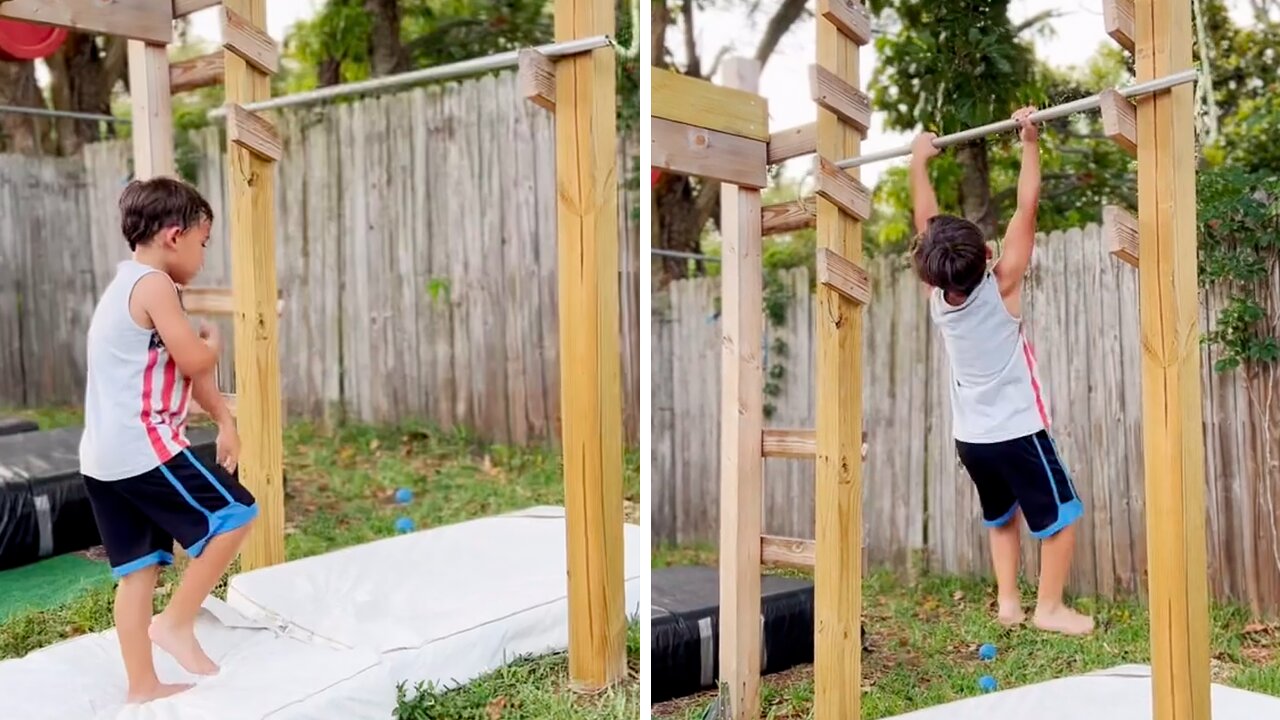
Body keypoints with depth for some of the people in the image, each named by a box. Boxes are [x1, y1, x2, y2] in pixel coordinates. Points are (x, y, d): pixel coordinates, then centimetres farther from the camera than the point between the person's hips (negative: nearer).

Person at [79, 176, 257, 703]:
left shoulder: (126, 284, 21)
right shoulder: (154, 284, -12)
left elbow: (186, 365, 22)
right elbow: (195, 360, -16)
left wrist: (224, 420, 23)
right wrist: (213, 341, 7)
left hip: (104, 457, 10)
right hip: (144, 449, -10)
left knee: (138, 569, 13)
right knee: (233, 515, -1)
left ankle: (142, 686, 20)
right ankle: (176, 622, 3)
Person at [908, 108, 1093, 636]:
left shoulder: (937, 295, -6)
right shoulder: (1000, 288, -17)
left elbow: (925, 221, 3)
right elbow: (1026, 209, -17)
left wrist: (919, 162, 10)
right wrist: (1030, 144, -11)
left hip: (970, 437, 6)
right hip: (1017, 432, -5)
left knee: (1001, 517, 22)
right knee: (1061, 516, 8)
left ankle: (1007, 601, 21)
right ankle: (1049, 608, 9)